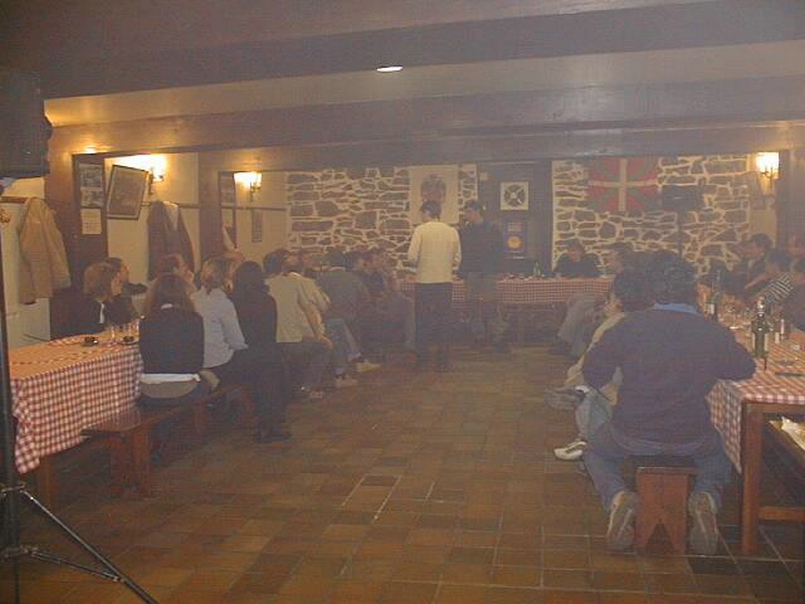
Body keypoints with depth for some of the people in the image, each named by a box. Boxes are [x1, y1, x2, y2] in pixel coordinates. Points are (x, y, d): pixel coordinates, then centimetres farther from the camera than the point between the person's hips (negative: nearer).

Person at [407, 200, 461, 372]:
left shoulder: (421, 230, -7)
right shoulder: (452, 232, 3)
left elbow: (412, 257, -12)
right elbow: (457, 260, 5)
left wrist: (419, 264, 8)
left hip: (424, 282, -3)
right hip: (446, 282, 3)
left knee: (423, 322, 9)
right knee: (444, 322, 10)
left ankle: (421, 361, 13)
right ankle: (442, 362, 12)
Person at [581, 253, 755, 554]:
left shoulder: (629, 326, -13)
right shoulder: (715, 333, -10)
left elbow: (592, 375, -4)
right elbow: (745, 369, 9)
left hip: (633, 437, -1)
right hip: (691, 440, 1)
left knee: (595, 451, 30)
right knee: (719, 453, 36)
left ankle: (618, 497, -1)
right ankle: (706, 498, 4)